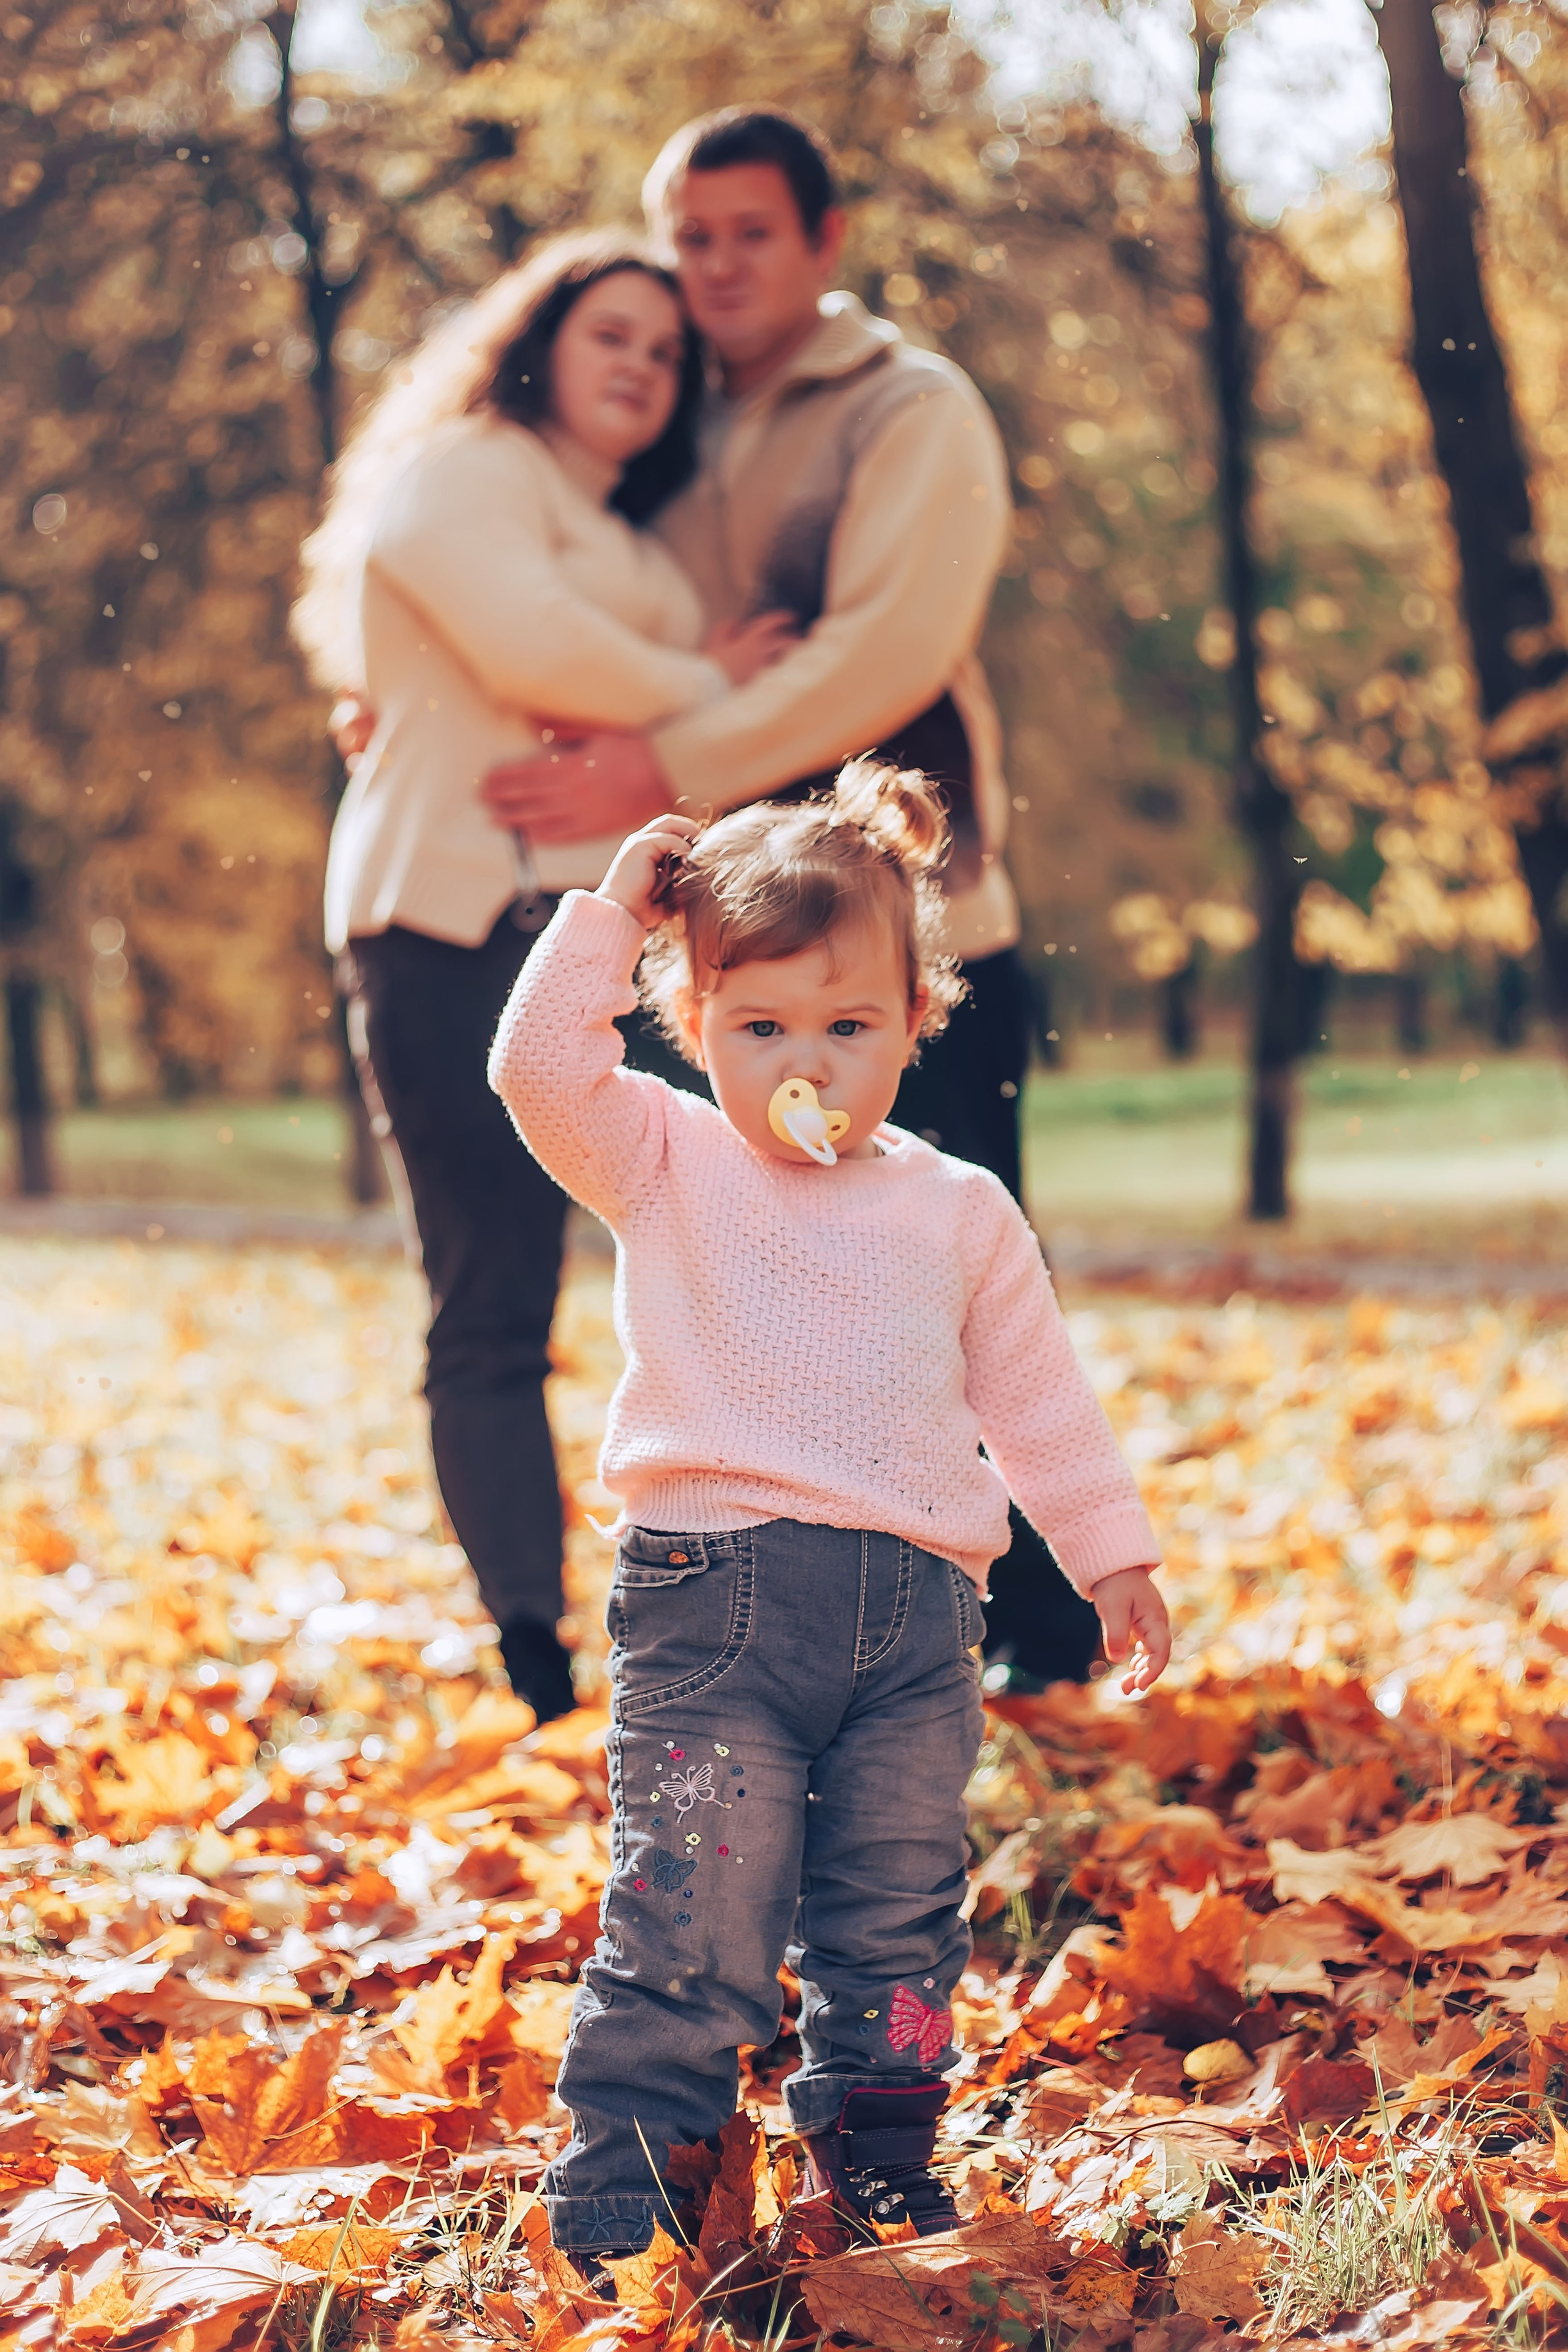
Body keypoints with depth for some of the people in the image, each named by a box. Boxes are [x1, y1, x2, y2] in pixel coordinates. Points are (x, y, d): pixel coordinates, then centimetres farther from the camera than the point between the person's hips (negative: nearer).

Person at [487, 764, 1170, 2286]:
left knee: (895, 1922, 11)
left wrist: (1114, 1556, 19)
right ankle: (618, 2197, 4)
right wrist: (610, 912, -8)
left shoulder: (962, 1214, 12)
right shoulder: (666, 1169, 5)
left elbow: (1036, 1398, 19)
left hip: (914, 1613, 3)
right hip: (714, 1598, -3)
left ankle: (878, 2169, 27)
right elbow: (540, 1071, -11)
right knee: (692, 1919, -6)